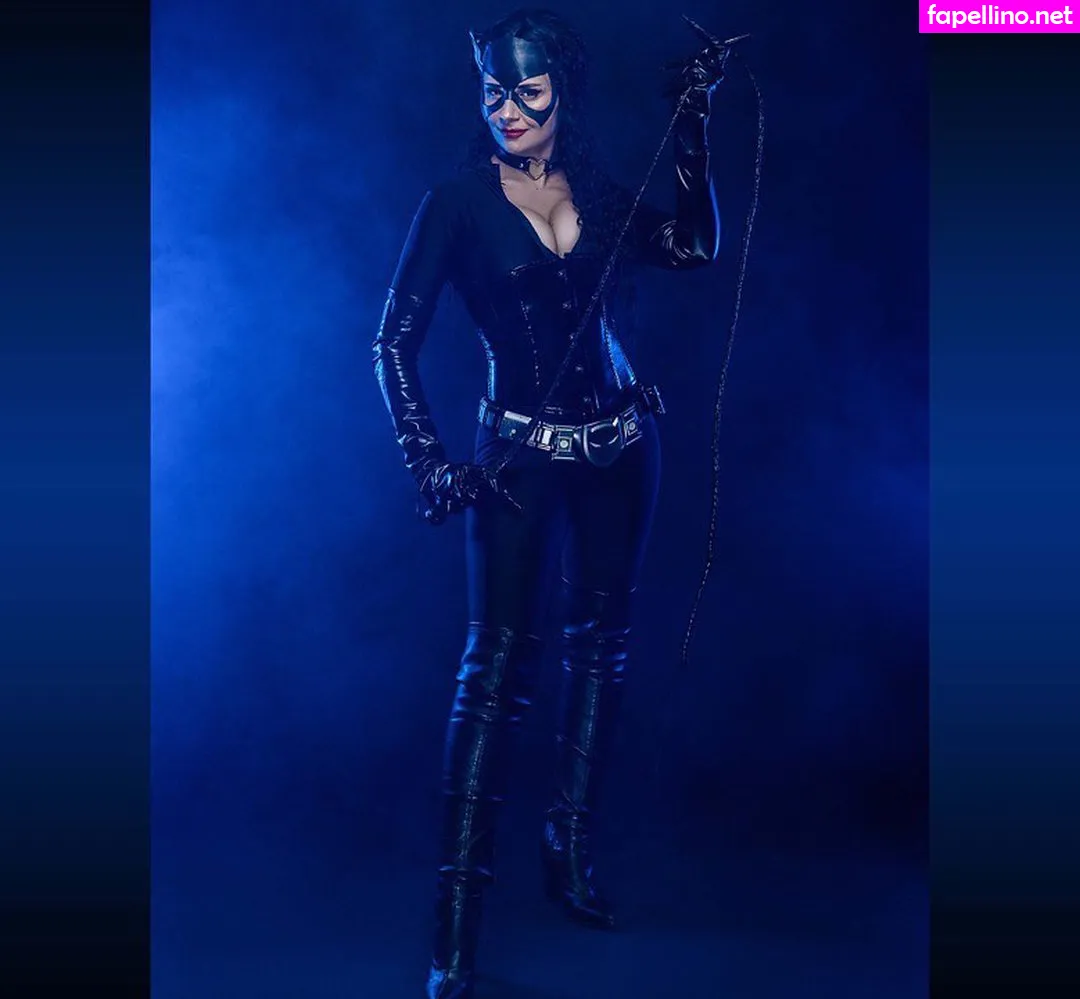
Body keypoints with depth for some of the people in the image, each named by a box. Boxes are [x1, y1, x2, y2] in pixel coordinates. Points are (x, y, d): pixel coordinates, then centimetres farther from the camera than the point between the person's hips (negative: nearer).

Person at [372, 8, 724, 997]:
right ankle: (458, 916, -5)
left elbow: (694, 246, -7)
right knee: (499, 662, -9)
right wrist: (431, 464, -16)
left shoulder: (596, 190, 5)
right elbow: (396, 339, -8)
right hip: (521, 453, -5)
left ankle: (572, 847, 25)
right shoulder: (460, 200, -7)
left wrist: (693, 123, -7)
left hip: (620, 442, 5)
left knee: (601, 642, 10)